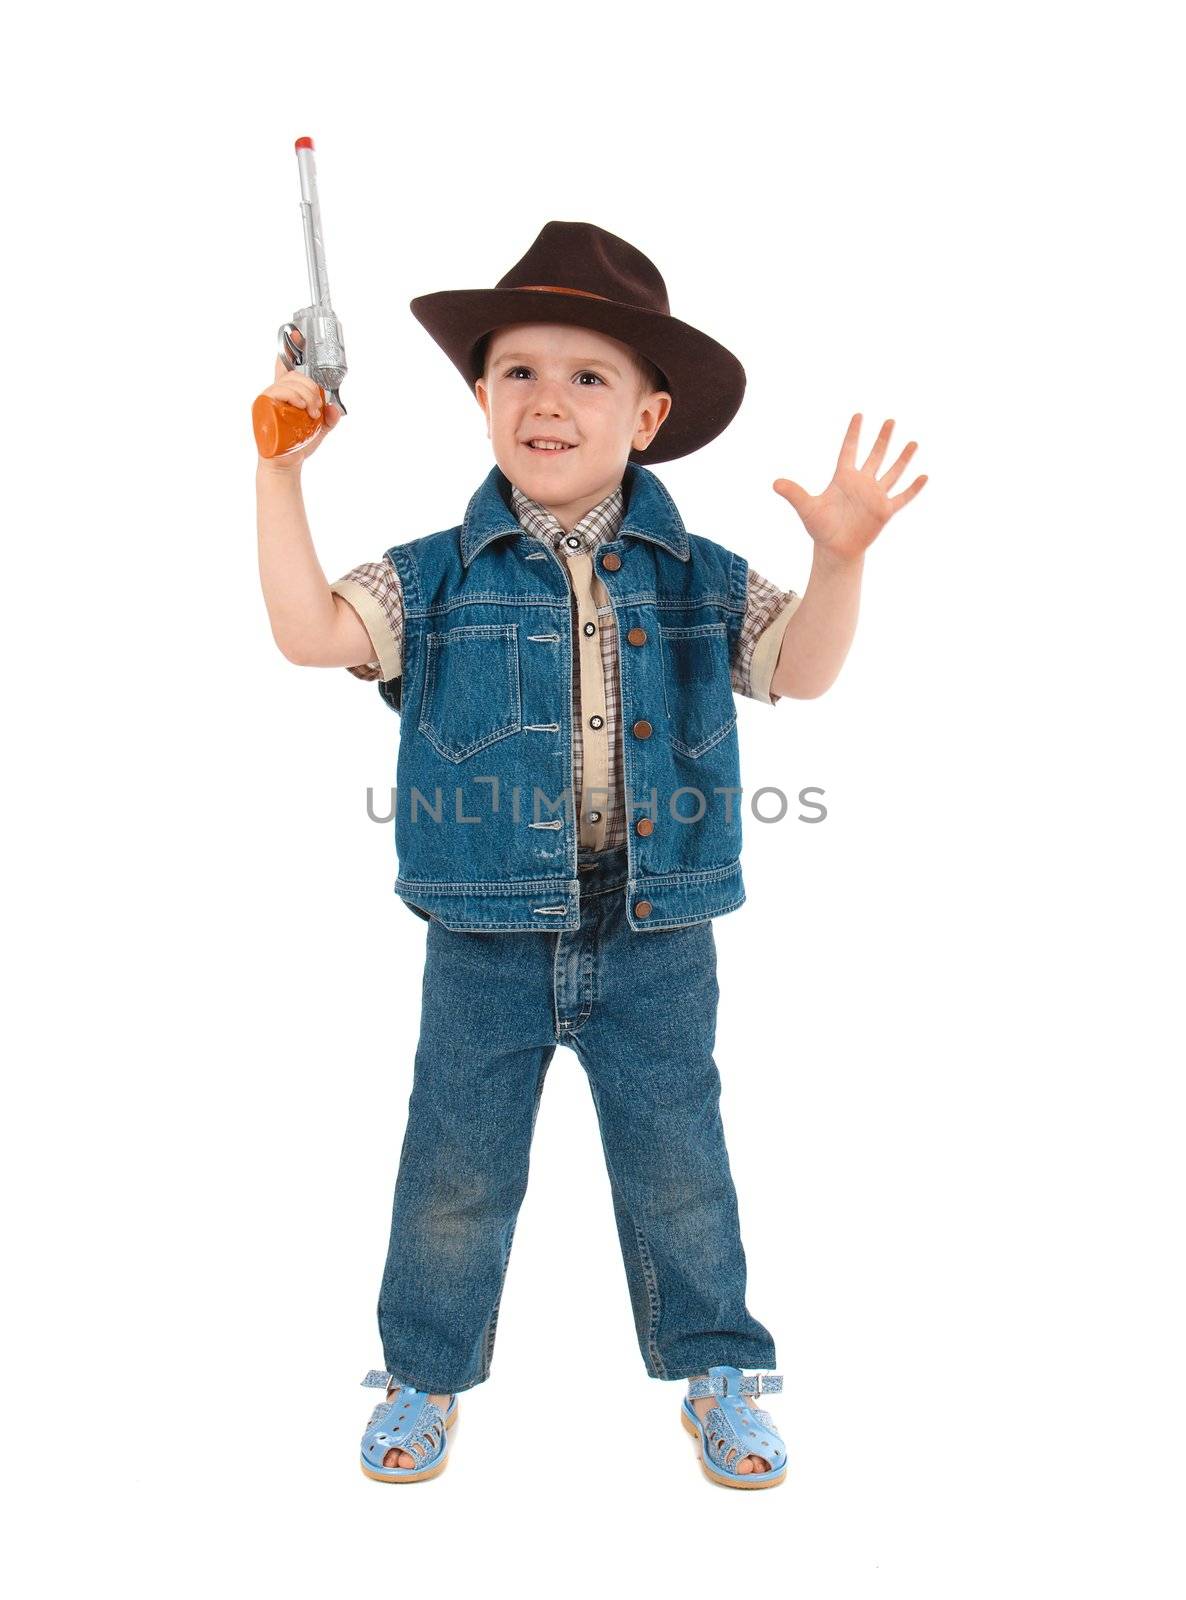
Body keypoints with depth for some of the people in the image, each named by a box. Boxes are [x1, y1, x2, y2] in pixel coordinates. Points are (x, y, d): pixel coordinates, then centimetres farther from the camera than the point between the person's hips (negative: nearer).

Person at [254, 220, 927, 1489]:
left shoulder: (697, 577, 1)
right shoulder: (438, 578, -2)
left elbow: (801, 671, 0)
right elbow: (309, 631, -7)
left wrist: (838, 558, -16)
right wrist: (280, 472, -10)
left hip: (653, 932, 1)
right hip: (489, 932, 0)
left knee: (678, 1171, 12)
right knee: (454, 1171, 12)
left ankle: (718, 1369, 34)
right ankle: (425, 1373, 34)